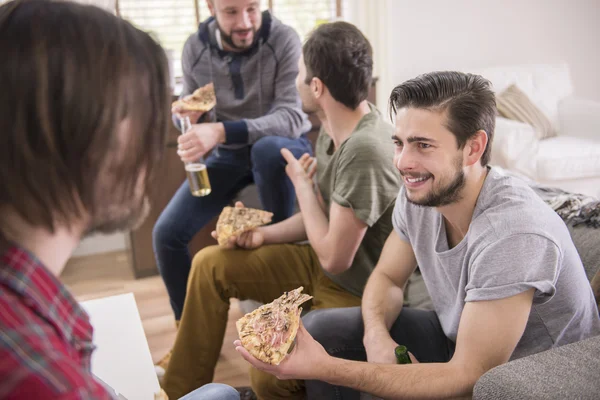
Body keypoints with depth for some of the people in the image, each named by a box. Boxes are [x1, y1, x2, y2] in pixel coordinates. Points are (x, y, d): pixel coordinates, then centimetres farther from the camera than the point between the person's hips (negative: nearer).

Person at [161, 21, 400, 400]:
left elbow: (334, 256, -25)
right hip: (323, 267, 9)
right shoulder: (334, 130, -1)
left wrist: (302, 184, -12)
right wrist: (263, 234, -2)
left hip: (356, 292, -9)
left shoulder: (365, 149, -30)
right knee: (210, 264, 7)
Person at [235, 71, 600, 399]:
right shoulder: (418, 194, -11)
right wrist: (377, 335, -19)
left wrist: (325, 368, -36)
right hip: (458, 339, 7)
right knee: (321, 328, -4)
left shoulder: (514, 233, -33)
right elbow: (388, 277, 5)